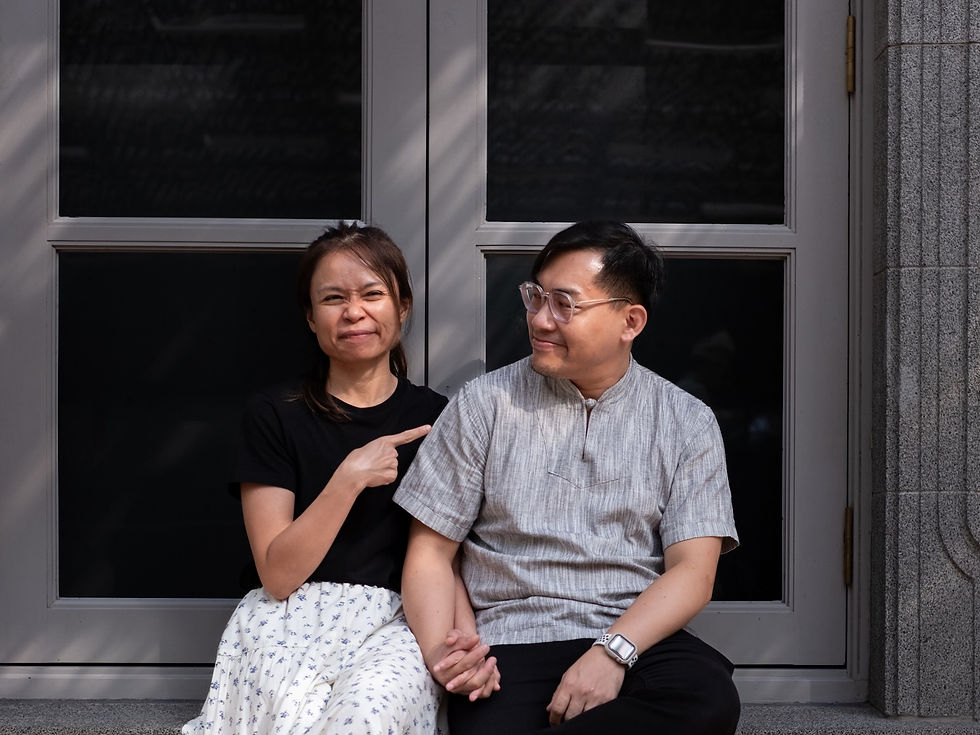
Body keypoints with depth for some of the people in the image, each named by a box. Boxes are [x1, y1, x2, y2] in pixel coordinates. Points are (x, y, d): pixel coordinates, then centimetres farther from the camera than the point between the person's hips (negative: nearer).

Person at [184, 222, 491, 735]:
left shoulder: (433, 419, 8)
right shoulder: (274, 415, 3)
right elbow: (277, 575, -4)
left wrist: (465, 635, -16)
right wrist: (351, 477, -14)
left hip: (395, 621, 1)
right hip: (288, 617, 0)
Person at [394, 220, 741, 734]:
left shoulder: (687, 423, 8)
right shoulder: (484, 404, 8)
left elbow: (692, 571, -1)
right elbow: (430, 550, 7)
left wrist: (613, 651, -18)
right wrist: (437, 653, -12)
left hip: (636, 638, 2)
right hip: (509, 642, -1)